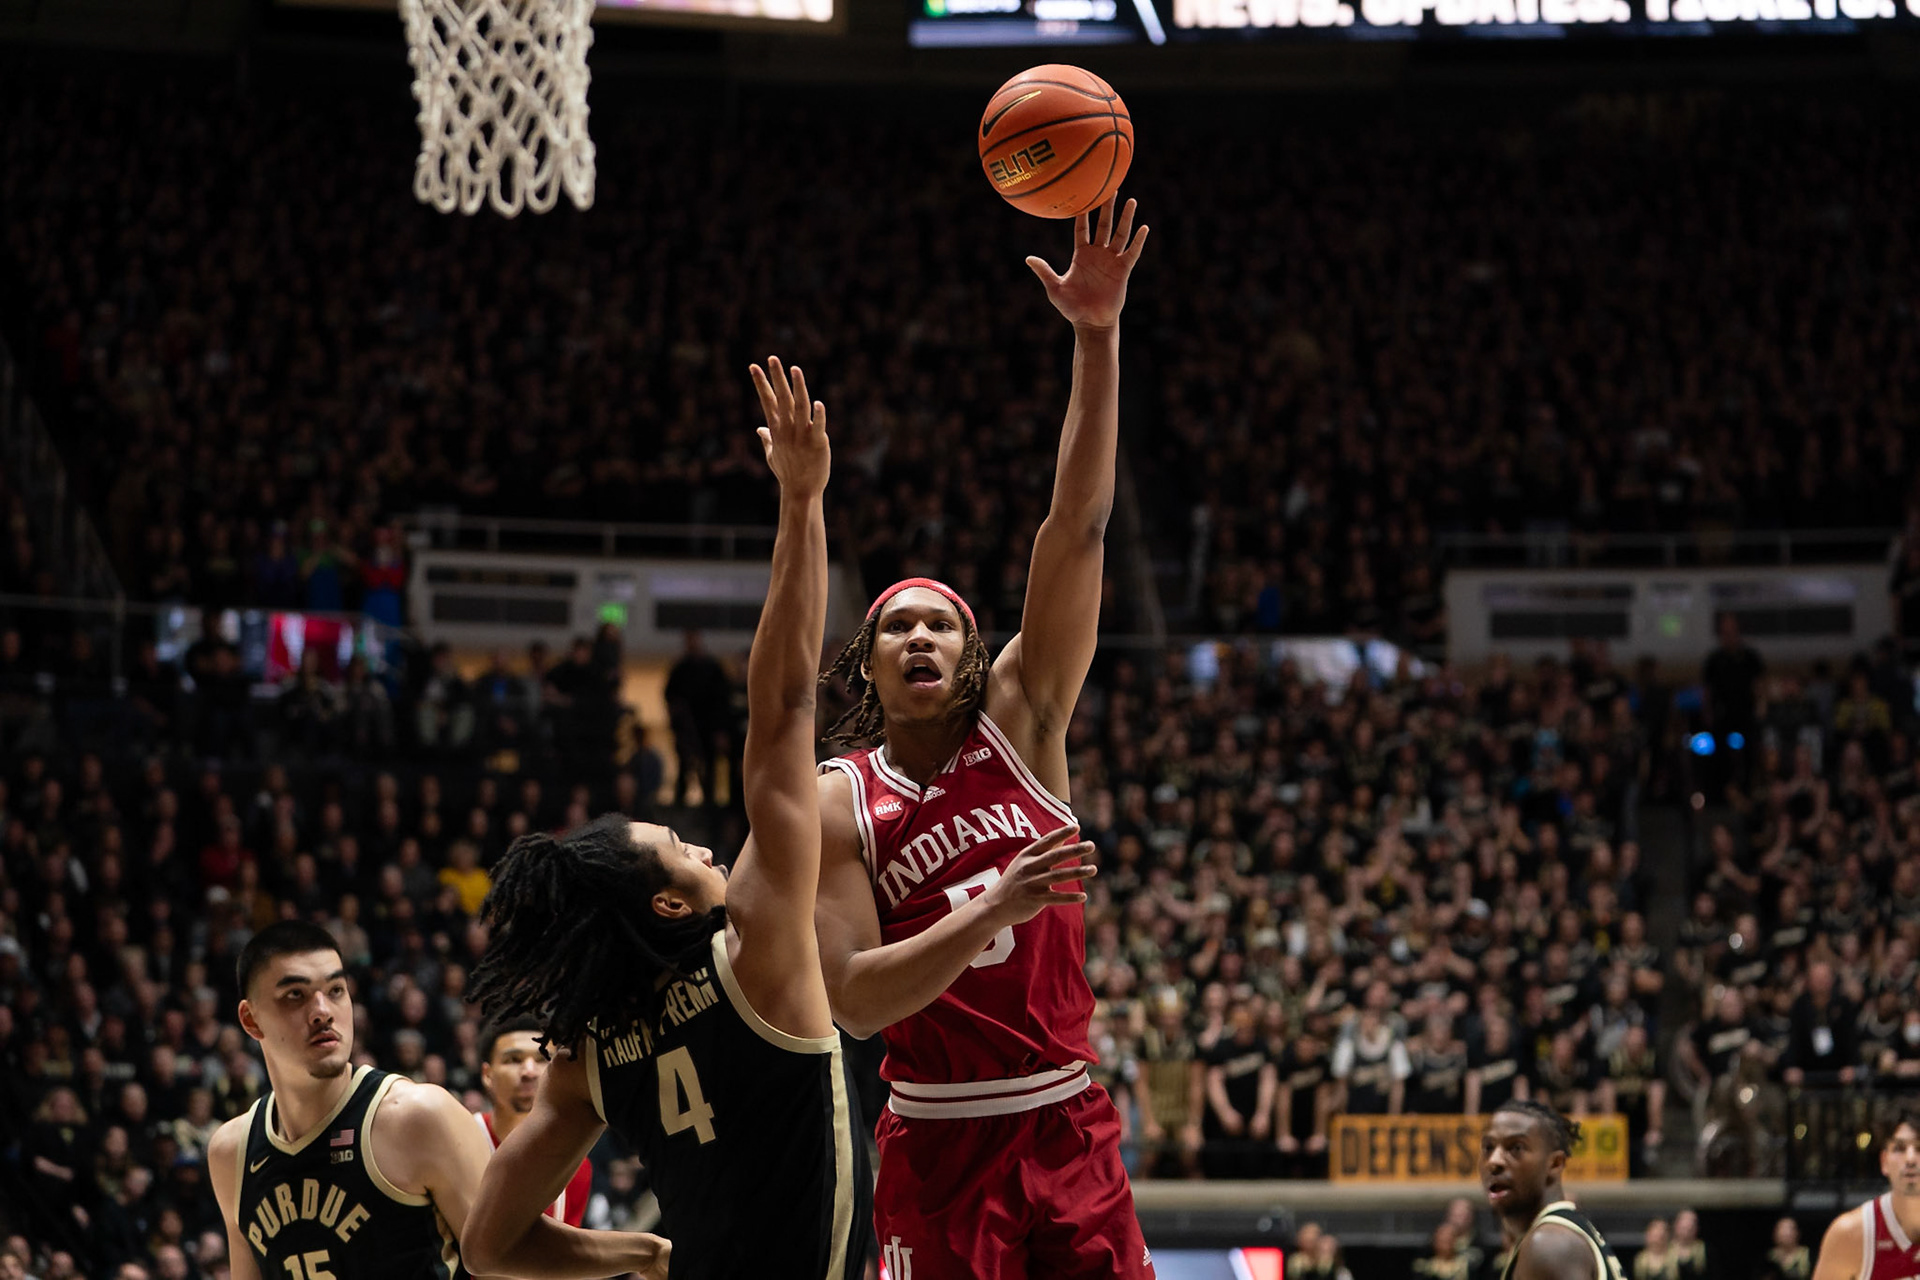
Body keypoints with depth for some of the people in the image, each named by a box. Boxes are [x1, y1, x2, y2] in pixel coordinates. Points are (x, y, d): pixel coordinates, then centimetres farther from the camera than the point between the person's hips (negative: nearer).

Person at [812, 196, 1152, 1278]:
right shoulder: (835, 804, -2)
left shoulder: (1019, 720, 4)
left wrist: (1098, 337, -15)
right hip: (943, 1148, -2)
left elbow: (1077, 529, -6)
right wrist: (998, 908, -25)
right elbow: (852, 999, -13)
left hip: (1071, 1125, 2)